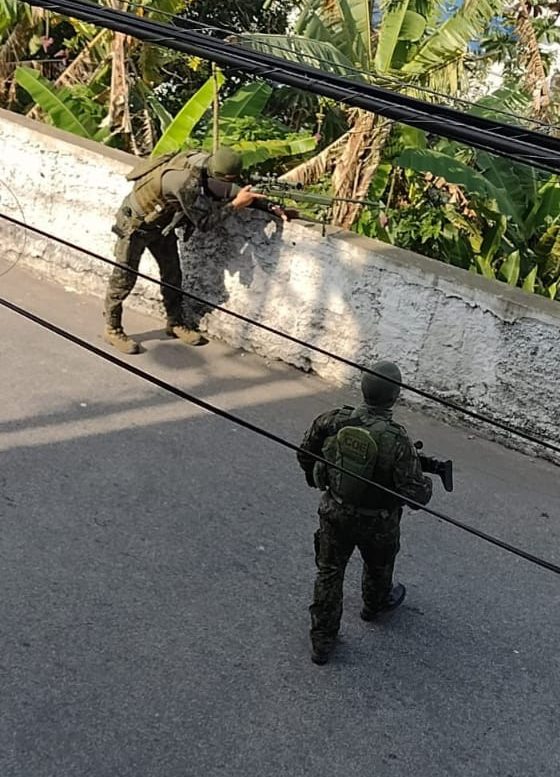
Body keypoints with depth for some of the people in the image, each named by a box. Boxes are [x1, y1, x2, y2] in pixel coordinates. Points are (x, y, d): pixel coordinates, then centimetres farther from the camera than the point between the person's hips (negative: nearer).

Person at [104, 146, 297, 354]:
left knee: (172, 274, 13)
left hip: (160, 223, 8)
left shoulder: (210, 168, -15)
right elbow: (204, 222, -31)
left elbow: (239, 191, -5)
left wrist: (272, 207, -16)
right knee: (125, 278, 2)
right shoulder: (186, 181, -39)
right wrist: (235, 204, -32)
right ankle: (112, 329, 16)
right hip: (135, 223, -8)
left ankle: (175, 323, 28)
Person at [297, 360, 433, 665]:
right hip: (377, 522, -2)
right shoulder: (398, 440, -30)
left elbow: (305, 453, -3)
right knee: (378, 566, 29)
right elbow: (416, 494, -26)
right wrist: (427, 483, -3)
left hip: (335, 514, 2)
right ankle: (375, 604, 58)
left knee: (329, 572, 18)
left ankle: (321, 640, 25)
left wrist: (314, 477, 18)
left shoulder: (334, 421, -19)